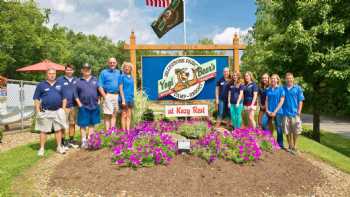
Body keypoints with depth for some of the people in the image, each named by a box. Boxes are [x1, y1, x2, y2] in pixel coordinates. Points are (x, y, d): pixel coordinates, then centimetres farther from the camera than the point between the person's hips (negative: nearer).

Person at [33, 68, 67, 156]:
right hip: (45, 112, -2)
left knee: (59, 129, 8)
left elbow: (64, 98, 12)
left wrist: (63, 109, 5)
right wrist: (38, 111, -7)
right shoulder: (41, 85, 2)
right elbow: (36, 99, 1)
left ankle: (59, 147, 20)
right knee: (43, 131, 3)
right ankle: (42, 148, 13)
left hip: (58, 111, 3)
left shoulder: (60, 85, 10)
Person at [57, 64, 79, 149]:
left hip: (74, 105, 4)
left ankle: (71, 140, 24)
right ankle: (64, 141, 10)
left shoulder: (76, 80, 10)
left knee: (72, 123, 12)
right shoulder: (60, 80, -2)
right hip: (64, 106, -4)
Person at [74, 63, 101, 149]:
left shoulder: (95, 80, 9)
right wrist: (79, 104, -7)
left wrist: (98, 101, 3)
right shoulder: (78, 81, 2)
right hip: (83, 107, -2)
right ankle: (84, 141, 11)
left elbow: (99, 90, 11)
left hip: (94, 106, 3)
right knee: (83, 125, 2)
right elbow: (76, 94, 1)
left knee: (92, 124, 10)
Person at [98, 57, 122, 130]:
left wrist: (120, 95, 4)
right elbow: (100, 86, -3)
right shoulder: (104, 72, 3)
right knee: (107, 115, -6)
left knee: (114, 114, 9)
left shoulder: (118, 72, 15)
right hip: (108, 95, -4)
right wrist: (104, 96, -13)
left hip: (116, 95, 4)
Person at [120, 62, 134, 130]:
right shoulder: (122, 76, -5)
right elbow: (121, 89, -9)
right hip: (125, 98, -6)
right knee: (124, 115, 0)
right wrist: (123, 99, -15)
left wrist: (132, 98, 11)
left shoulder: (131, 77, 12)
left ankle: (128, 130, 13)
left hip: (131, 98, 6)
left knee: (129, 116, 8)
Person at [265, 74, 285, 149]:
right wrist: (267, 110, -3)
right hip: (269, 112, 3)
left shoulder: (281, 89, -1)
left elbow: (281, 101, -6)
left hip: (278, 112, -3)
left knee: (278, 128, 2)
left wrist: (275, 111, -11)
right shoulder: (268, 89, 11)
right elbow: (266, 100, 11)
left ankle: (280, 145, 13)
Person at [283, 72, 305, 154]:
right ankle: (290, 146, 22)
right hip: (286, 113, 2)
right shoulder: (283, 88, 6)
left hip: (295, 113, -1)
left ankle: (294, 146, 18)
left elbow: (300, 100, 1)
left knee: (296, 131, 2)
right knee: (288, 132, 7)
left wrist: (299, 111, -7)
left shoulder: (297, 88, 1)